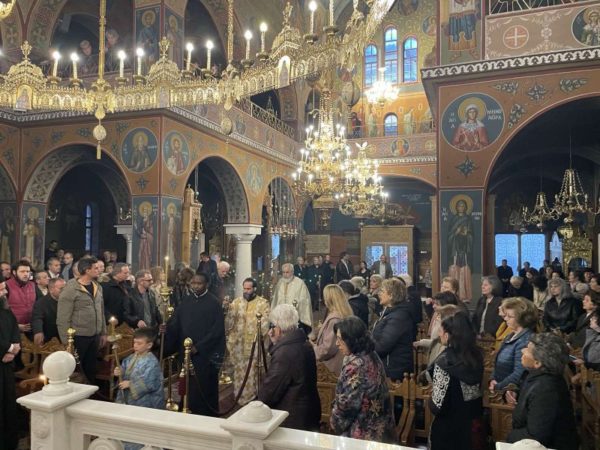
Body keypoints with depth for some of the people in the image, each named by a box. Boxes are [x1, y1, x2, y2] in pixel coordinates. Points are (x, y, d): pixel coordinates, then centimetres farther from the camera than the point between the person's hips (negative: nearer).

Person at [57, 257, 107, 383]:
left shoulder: (97, 287, 8)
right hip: (78, 337, -6)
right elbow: (63, 319, -15)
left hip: (94, 336, 7)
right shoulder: (70, 290, -15)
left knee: (91, 369, 17)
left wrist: (103, 333, 14)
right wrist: (66, 341, -15)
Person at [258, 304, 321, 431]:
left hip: (292, 420, -8)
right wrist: (275, 344, 1)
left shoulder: (284, 353, -27)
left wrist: (259, 406, 0)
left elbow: (270, 390, -21)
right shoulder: (306, 345, 2)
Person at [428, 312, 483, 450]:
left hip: (448, 416, -6)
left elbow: (439, 393, -21)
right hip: (469, 411, 7)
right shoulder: (475, 354, -4)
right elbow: (477, 385, 6)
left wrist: (433, 406, -3)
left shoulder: (445, 360, -25)